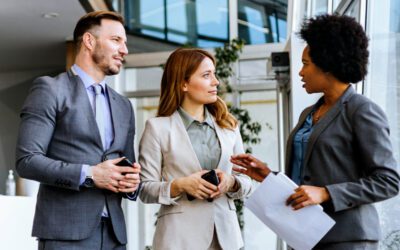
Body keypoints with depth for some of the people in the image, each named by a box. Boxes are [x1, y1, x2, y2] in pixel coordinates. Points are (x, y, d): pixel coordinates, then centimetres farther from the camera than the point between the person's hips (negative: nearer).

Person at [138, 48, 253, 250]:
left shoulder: (228, 125, 9)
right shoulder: (158, 127, -1)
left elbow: (246, 182, 11)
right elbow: (145, 189, -2)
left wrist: (231, 183, -10)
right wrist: (179, 186, -17)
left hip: (225, 233, 3)